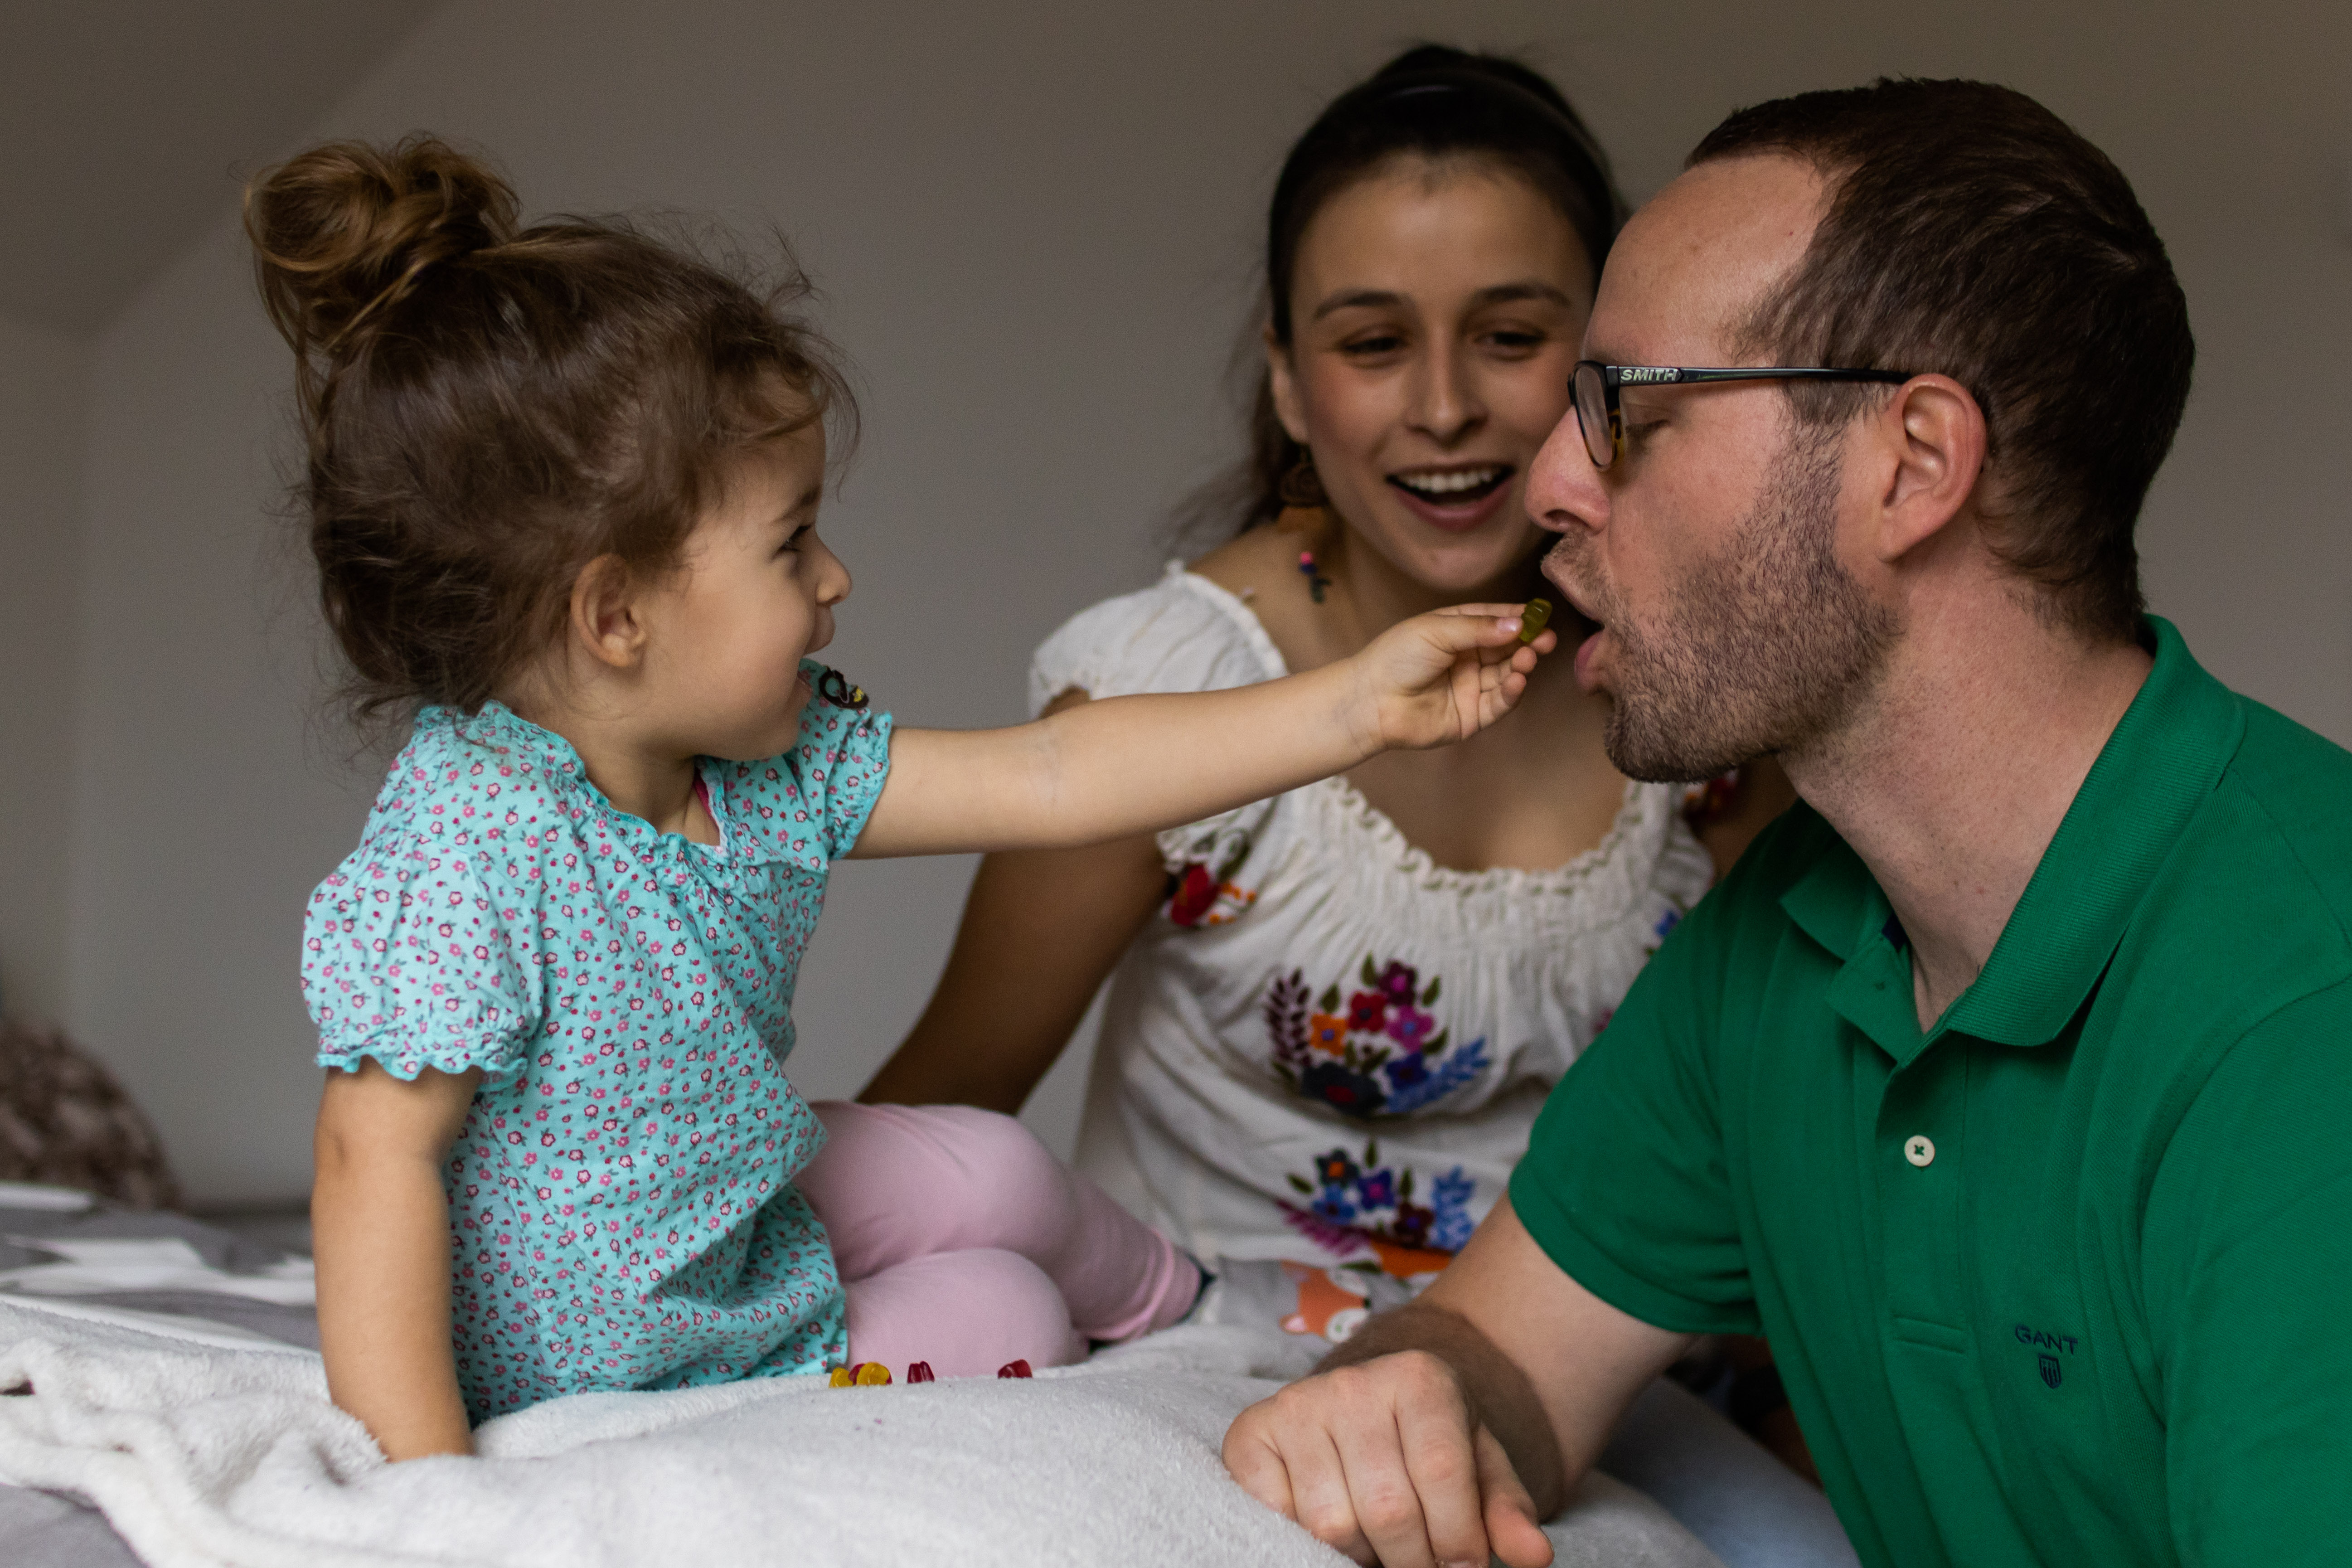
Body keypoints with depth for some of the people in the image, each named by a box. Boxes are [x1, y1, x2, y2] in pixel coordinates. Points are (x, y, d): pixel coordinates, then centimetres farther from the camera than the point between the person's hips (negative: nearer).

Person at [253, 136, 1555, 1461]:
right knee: (1003, 1314, 1)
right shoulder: (460, 862, -34)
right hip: (613, 1386, -8)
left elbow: (1050, 780, -7)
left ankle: (1179, 1306, 48)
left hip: (743, 1224, 8)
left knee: (995, 1175, 18)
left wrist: (1356, 707, -7)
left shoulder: (768, 764, -9)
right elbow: (379, 1163, -34)